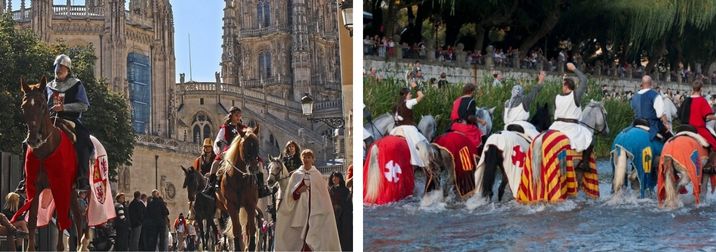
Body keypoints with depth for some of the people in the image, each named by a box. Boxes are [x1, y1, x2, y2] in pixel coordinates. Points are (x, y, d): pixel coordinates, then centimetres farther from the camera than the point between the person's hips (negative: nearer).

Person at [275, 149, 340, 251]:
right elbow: (289, 194, 4)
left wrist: (325, 211, 4)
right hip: (300, 210, 0)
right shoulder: (296, 175, 6)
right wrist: (297, 191, -15)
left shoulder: (318, 175, 6)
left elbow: (324, 194, 8)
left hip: (316, 212, 0)